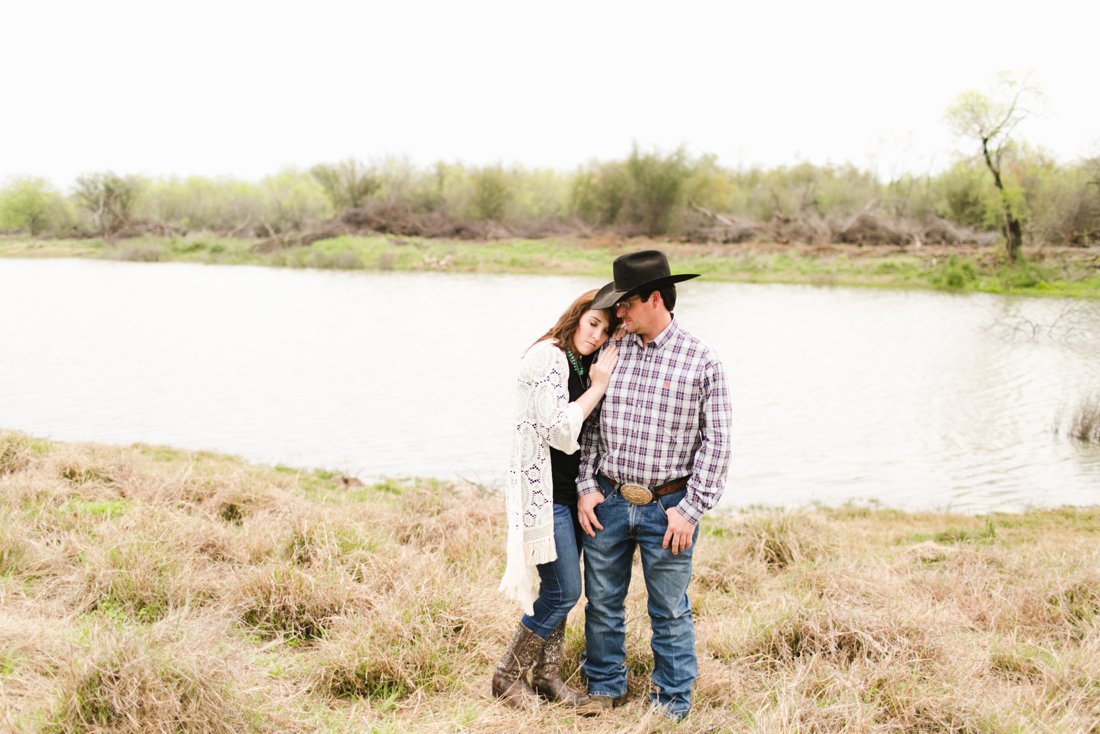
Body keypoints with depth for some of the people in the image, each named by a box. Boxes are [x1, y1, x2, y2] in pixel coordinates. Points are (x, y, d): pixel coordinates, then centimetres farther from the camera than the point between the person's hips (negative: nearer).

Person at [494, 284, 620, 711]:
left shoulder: (583, 365, 11)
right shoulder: (547, 357, -14)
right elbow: (558, 430, -19)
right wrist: (598, 386, -14)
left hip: (571, 491, 8)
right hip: (544, 492, -8)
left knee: (560, 590, 12)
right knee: (564, 591, -5)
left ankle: (546, 676, 23)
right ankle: (509, 676, 9)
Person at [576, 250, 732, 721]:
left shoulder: (701, 362, -6)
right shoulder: (612, 352, 4)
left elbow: (715, 443, -6)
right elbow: (590, 425, 10)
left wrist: (691, 509, -10)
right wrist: (586, 487, 1)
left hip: (666, 507, -3)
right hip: (608, 503, 3)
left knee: (669, 610, 8)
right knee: (602, 603, 13)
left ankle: (672, 701, 25)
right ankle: (604, 688, 32)